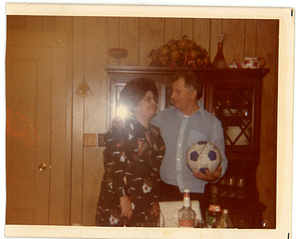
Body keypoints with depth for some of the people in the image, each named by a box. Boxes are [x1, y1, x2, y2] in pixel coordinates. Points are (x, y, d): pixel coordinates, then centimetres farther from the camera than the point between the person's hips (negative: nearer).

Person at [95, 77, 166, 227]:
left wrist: (155, 203, 14)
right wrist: (123, 197, -20)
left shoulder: (155, 133, 15)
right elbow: (113, 164, -14)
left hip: (147, 203, 6)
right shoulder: (122, 127, -5)